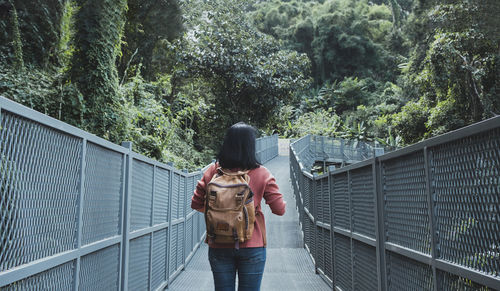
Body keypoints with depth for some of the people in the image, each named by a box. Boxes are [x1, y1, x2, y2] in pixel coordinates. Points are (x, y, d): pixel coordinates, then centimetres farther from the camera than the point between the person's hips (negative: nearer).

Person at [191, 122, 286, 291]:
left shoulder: (213, 171, -4)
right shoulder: (261, 174, -9)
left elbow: (196, 204, 3)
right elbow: (279, 210, -7)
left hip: (219, 247, 2)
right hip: (252, 246, -2)